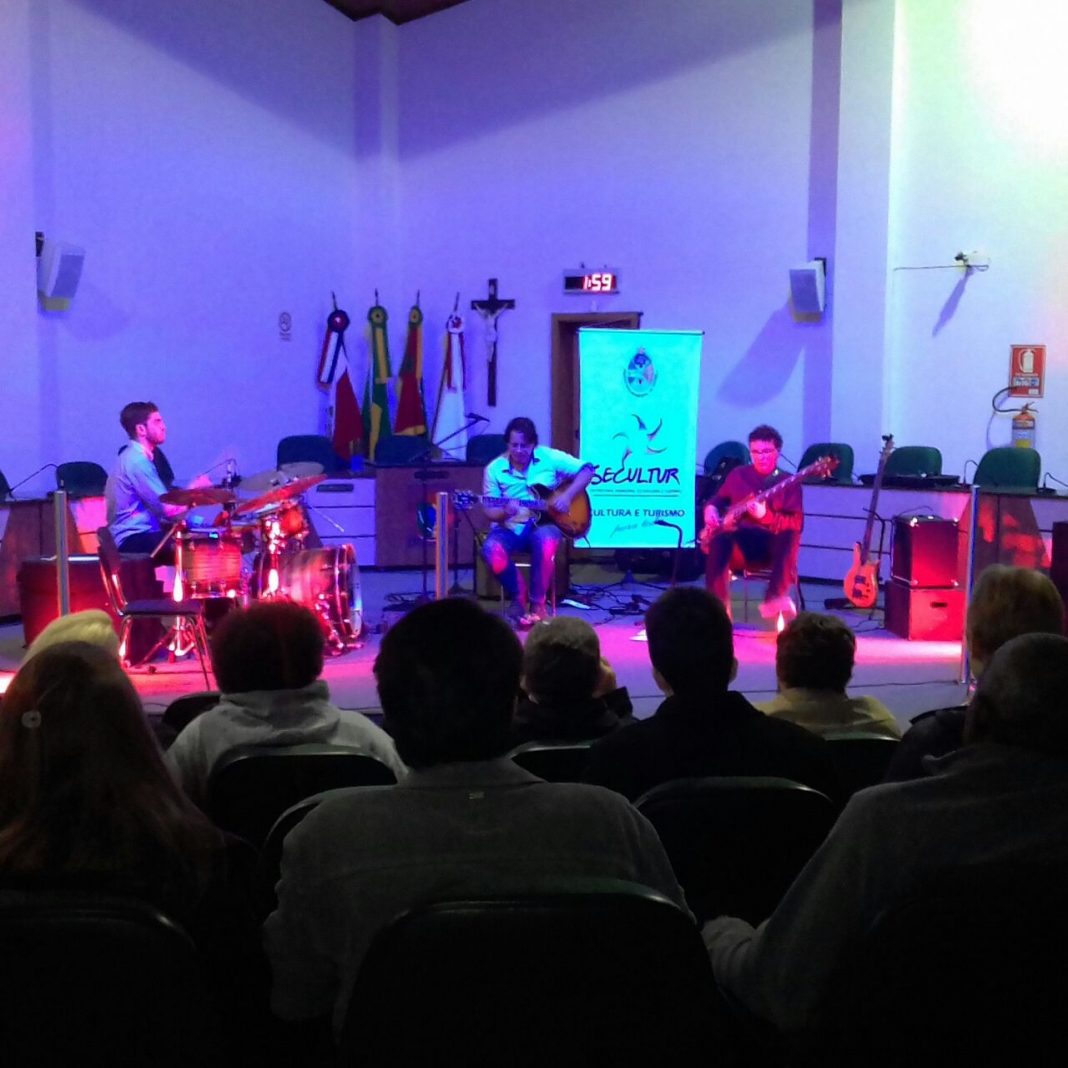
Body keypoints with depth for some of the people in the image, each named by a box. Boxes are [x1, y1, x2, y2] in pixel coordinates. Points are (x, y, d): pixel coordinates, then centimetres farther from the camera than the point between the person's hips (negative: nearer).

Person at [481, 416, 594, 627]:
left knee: (546, 541, -37)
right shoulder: (495, 469, -2)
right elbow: (490, 510, -1)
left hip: (543, 523, -1)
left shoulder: (549, 458, -1)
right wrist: (505, 512, -25)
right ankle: (518, 597, -6)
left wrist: (567, 495, -12)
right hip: (509, 528, 1)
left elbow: (586, 470, 1)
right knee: (491, 549, -32)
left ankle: (537, 603, -17)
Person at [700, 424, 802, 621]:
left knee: (791, 536, -35)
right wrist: (710, 509, 0)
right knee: (718, 538, -33)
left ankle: (774, 599, -42)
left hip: (772, 545, -2)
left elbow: (797, 523, -9)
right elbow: (717, 500, 26)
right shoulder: (738, 475, 13)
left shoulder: (789, 483, 2)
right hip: (740, 541, 2)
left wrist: (765, 516, -25)